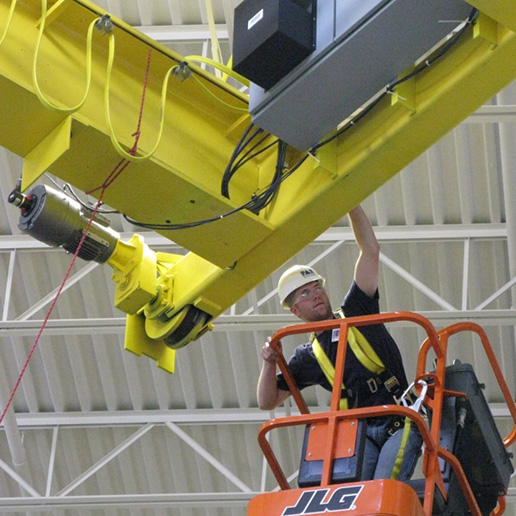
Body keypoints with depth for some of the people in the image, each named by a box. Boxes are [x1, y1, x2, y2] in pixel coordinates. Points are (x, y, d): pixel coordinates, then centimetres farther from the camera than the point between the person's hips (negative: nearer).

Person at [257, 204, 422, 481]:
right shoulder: (306, 357, 19)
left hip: (399, 423, -1)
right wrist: (269, 365, 2)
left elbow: (370, 250, 11)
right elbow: (267, 402, 20)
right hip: (361, 431, 1)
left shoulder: (356, 312, 15)